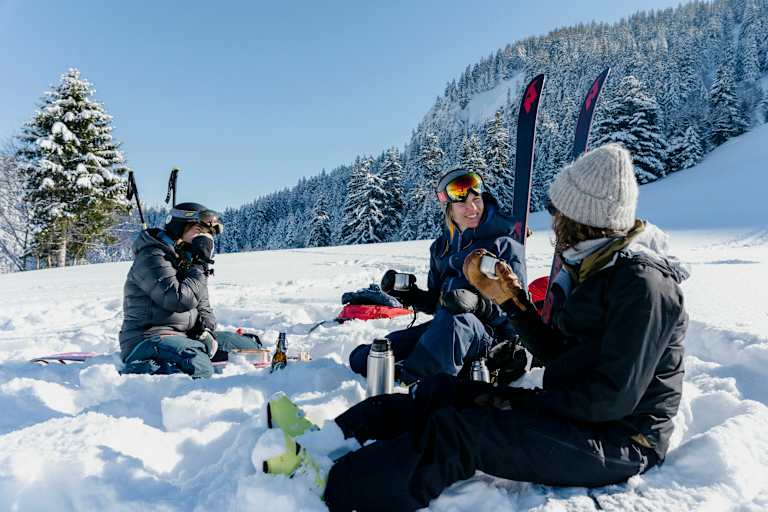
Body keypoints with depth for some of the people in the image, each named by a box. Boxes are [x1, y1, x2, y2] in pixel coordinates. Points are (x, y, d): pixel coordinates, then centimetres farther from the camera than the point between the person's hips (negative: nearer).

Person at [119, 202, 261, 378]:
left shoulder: (187, 260, 15)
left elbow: (202, 304, 18)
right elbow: (180, 300, -25)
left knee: (249, 347, 5)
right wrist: (200, 266, -16)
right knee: (198, 368, -38)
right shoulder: (152, 258, -13)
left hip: (186, 336, 9)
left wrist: (206, 328, -3)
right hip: (148, 338, -8)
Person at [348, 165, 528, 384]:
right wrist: (410, 294, -2)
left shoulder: (506, 246, -2)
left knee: (452, 319, -43)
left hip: (491, 336, -5)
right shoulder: (441, 247, 14)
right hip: (444, 328, 6)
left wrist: (477, 303, -26)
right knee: (361, 358, -7)